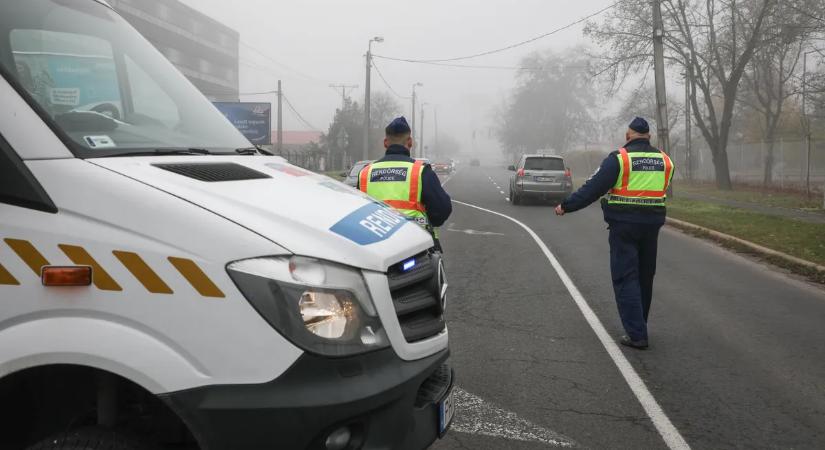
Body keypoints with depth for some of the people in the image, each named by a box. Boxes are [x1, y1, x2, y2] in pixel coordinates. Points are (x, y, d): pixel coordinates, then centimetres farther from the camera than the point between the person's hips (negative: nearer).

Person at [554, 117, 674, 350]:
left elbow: (593, 188, -12)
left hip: (624, 226, -5)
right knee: (645, 277, 17)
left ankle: (636, 334, -7)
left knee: (626, 278, -2)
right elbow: (661, 190, 16)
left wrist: (566, 206, -4)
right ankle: (638, 326, 30)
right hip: (652, 225, 6)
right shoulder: (665, 160, 7)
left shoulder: (619, 158, -11)